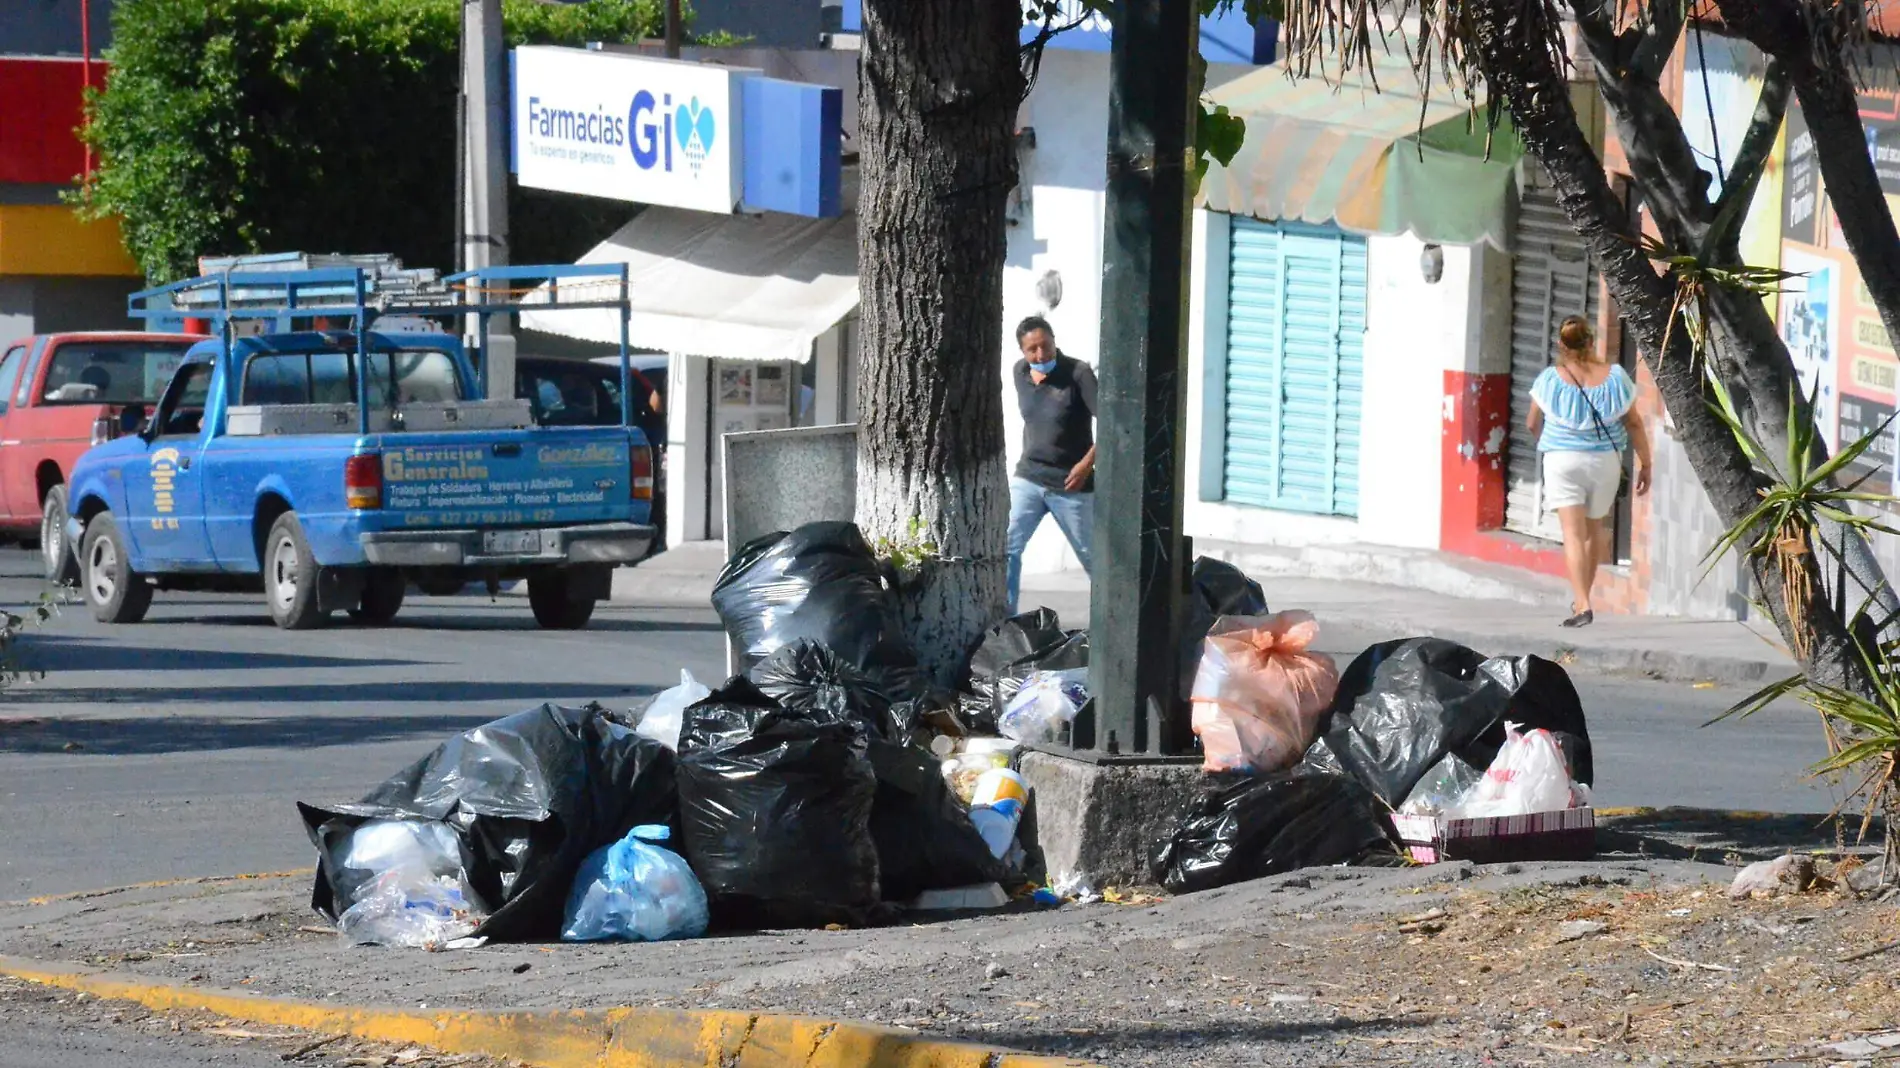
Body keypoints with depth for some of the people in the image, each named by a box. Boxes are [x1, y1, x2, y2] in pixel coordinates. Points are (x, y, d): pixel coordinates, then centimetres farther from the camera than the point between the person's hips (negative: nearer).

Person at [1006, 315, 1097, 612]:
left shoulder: (1079, 374, -16)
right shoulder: (1020, 372, 1)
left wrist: (1087, 463, -26)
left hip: (1071, 484, -4)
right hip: (1027, 479, 4)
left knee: (1091, 555, 8)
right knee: (1006, 546, -8)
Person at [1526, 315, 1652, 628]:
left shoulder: (1550, 379, -9)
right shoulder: (1614, 376, -5)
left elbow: (1533, 424, 2)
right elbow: (1634, 424, -1)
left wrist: (1546, 442, 24)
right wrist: (1645, 464, 9)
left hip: (1562, 460, -3)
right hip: (1606, 461, 3)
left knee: (1573, 533, -6)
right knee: (1594, 526, 21)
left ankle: (1582, 605, -18)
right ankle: (1583, 596, 32)